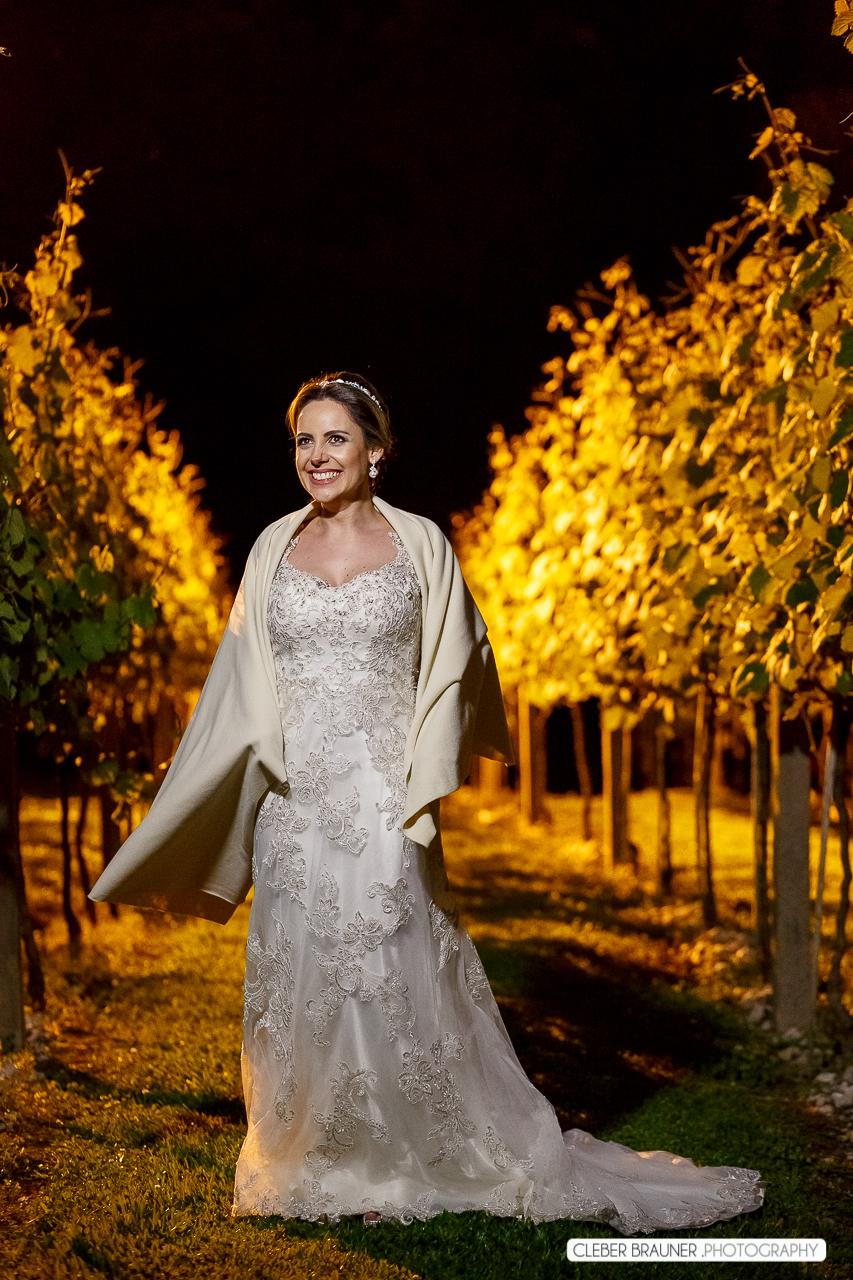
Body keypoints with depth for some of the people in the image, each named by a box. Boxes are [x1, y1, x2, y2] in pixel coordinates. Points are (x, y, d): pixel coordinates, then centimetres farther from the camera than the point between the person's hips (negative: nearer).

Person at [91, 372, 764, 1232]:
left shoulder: (420, 545, 2)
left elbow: (451, 672, 3)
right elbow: (245, 692, 12)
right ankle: (311, 1170, 23)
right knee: (300, 983, 8)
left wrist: (426, 783, -5)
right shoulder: (273, 549, 9)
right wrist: (180, 832, 10)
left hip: (382, 804, -3)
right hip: (295, 807, 3)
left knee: (395, 981, -1)